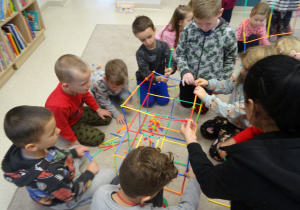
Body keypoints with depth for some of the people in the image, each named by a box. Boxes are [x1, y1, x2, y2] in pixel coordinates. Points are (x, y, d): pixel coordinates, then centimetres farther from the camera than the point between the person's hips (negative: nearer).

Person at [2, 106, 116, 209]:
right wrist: (89, 173, -13)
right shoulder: (48, 176, -48)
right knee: (110, 173, -5)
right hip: (64, 200, -6)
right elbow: (71, 194, -26)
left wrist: (74, 152, 2)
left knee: (79, 148, 21)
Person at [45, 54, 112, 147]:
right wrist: (74, 141, -11)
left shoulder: (77, 87, -25)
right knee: (98, 138, -14)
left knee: (107, 118, 8)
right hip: (70, 125, -6)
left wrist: (98, 109, 9)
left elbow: (87, 96, 2)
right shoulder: (59, 106, -44)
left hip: (79, 113, 7)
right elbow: (62, 128, -25)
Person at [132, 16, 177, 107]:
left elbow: (172, 62, -18)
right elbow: (146, 73, -27)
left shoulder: (164, 46, -18)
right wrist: (158, 78, -48)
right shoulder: (140, 53, -24)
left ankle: (154, 88, 22)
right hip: (145, 79, -2)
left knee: (163, 101, -7)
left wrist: (170, 69, -45)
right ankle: (151, 89, 19)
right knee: (148, 103, -12)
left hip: (160, 77, 2)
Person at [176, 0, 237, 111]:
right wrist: (185, 71, -21)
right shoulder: (188, 30, -17)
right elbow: (180, 53, -5)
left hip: (210, 81, -1)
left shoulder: (228, 34, -20)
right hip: (189, 79, 2)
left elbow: (230, 60, -6)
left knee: (203, 107, 22)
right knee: (186, 103, 24)